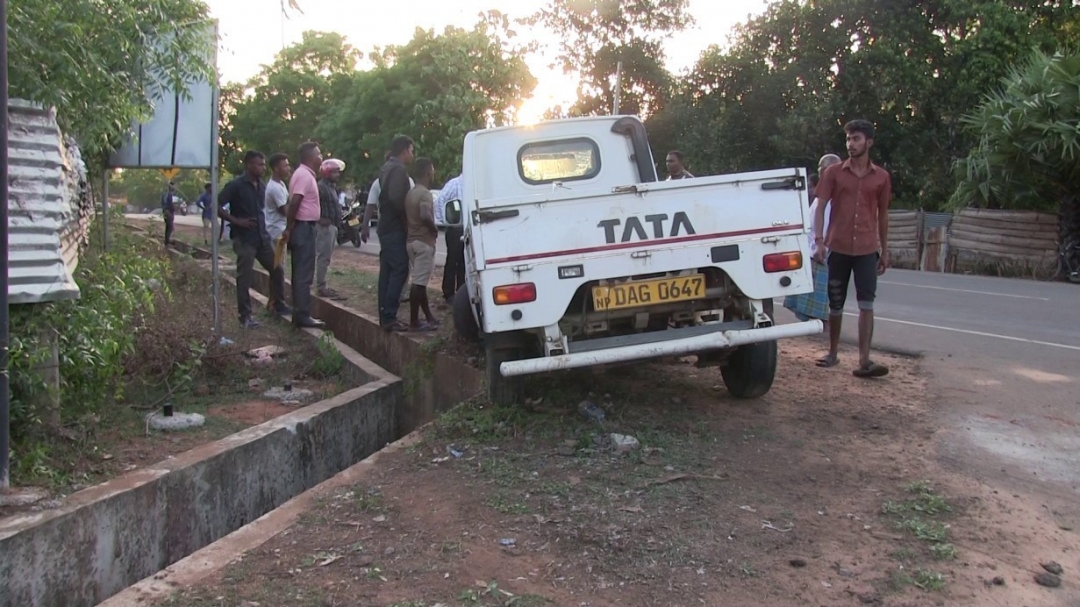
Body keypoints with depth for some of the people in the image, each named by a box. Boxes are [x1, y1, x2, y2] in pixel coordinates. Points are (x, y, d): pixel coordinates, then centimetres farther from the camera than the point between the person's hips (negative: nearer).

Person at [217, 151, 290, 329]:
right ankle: (245, 316, 5)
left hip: (262, 237, 7)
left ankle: (279, 305, 26)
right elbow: (217, 206, -14)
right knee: (245, 278, -3)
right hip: (244, 239, -7)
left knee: (277, 270, 10)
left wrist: (263, 225, 11)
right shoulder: (236, 185, -11)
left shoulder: (261, 186, 10)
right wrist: (236, 221, -18)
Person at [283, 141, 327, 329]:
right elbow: (294, 203, -24)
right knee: (304, 275, -8)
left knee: (300, 274, 13)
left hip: (303, 228, 10)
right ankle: (303, 315, -6)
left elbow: (294, 203, 19)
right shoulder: (304, 175, -16)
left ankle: (299, 313, 18)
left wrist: (290, 228, 18)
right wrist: (289, 228, -19)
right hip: (304, 228, -10)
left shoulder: (305, 174, 16)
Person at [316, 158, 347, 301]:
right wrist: (321, 218, -21)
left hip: (331, 225, 11)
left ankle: (322, 286, 20)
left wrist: (336, 221, 13)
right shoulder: (321, 187, -14)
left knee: (325, 257, 14)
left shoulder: (331, 187, 18)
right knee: (323, 257, -9)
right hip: (325, 225, -11)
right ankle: (321, 287, -7)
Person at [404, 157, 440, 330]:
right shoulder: (425, 193, -16)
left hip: (411, 240, 9)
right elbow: (425, 216, -31)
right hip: (424, 242, -9)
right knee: (419, 283, -6)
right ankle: (414, 322, -5)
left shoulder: (411, 192, 12)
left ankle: (428, 317, 23)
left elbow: (405, 217, 16)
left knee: (420, 281, 15)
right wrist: (435, 229, -15)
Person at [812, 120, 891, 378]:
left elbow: (883, 214, 13)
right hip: (838, 247, 0)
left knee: (866, 304, -8)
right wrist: (819, 240, -12)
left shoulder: (881, 177, 6)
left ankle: (864, 361, -11)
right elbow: (820, 207, 0)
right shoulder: (833, 172, 3)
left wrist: (885, 250, 13)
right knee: (835, 304, 9)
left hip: (867, 249, 0)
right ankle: (833, 353, 24)